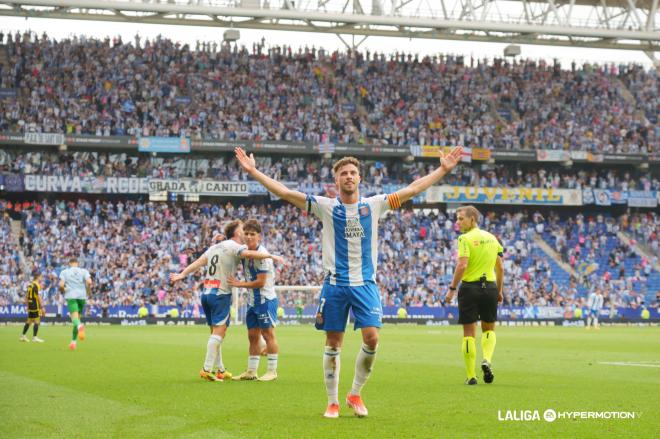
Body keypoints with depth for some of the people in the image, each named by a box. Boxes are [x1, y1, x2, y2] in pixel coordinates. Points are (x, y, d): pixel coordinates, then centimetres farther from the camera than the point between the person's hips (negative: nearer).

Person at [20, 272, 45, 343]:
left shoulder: (30, 285, 14)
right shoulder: (36, 285, -12)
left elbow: (26, 296, 19)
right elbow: (38, 296, -18)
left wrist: (27, 305, 25)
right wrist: (42, 307, -18)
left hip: (30, 305, 9)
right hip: (35, 305, -9)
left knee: (29, 321, 16)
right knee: (37, 321, -5)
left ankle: (23, 336, 19)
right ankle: (34, 337, -7)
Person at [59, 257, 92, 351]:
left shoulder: (64, 272, 7)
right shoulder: (84, 271, 9)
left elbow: (61, 285, -6)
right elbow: (89, 282, -8)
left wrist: (63, 290, 16)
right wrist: (88, 292, 9)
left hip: (71, 296, -2)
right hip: (82, 296, 2)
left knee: (75, 317, -17)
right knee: (78, 318, 16)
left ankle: (80, 326, -54)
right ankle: (74, 341, 17)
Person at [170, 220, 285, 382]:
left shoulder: (215, 247, 18)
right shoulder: (233, 247, -6)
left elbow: (198, 262, 10)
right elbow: (249, 254, -23)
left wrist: (182, 274, 6)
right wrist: (271, 256, -22)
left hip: (206, 293, 8)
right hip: (221, 294, -8)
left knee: (217, 332, 14)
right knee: (218, 332, -9)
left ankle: (220, 370, 18)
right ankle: (207, 369, -15)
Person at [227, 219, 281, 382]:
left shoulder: (262, 255, -18)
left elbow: (261, 282, -19)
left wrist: (240, 284, -12)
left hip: (265, 299, -8)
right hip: (252, 301, 8)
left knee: (268, 334, -4)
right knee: (253, 336, 10)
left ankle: (272, 371, 0)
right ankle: (251, 371, 15)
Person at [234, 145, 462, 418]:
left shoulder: (374, 205, 6)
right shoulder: (325, 207, 1)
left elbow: (413, 189, 8)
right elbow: (284, 192, -2)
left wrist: (443, 169, 5)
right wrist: (253, 171, -7)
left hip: (365, 283, 1)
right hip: (335, 284, -1)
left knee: (371, 338, -12)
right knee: (333, 344, 3)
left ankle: (355, 394, 8)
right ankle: (332, 402, 14)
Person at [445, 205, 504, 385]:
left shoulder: (465, 239, -8)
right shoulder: (492, 238, 10)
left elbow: (462, 265, -19)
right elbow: (500, 268, 12)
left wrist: (452, 288, -15)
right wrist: (499, 291, 20)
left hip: (470, 287, -4)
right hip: (490, 287, 4)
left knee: (469, 333, 4)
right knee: (489, 329, 20)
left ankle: (471, 375, 5)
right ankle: (487, 360, -6)